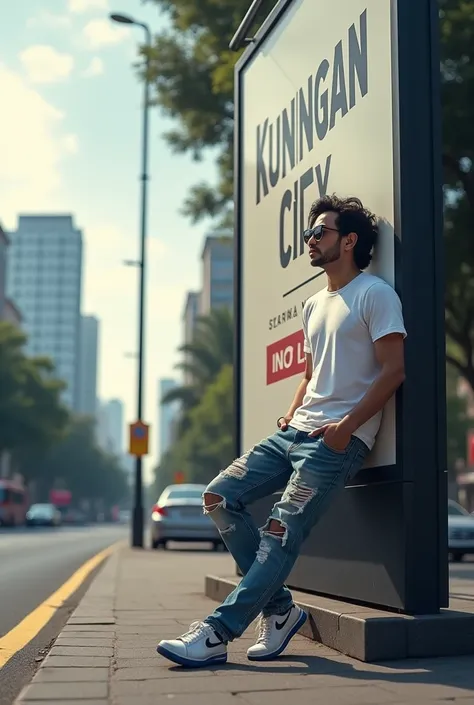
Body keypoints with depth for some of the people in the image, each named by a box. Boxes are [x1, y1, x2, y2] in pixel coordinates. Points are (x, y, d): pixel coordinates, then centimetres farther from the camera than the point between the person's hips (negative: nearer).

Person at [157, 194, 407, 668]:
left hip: (340, 439, -8)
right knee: (220, 498, -3)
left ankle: (216, 635, -11)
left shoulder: (375, 295, -4)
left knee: (281, 532, -15)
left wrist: (345, 426, -18)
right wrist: (291, 414, 9)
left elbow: (393, 370, -12)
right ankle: (279, 610, 4)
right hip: (297, 430, 9)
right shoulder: (313, 305, 21)